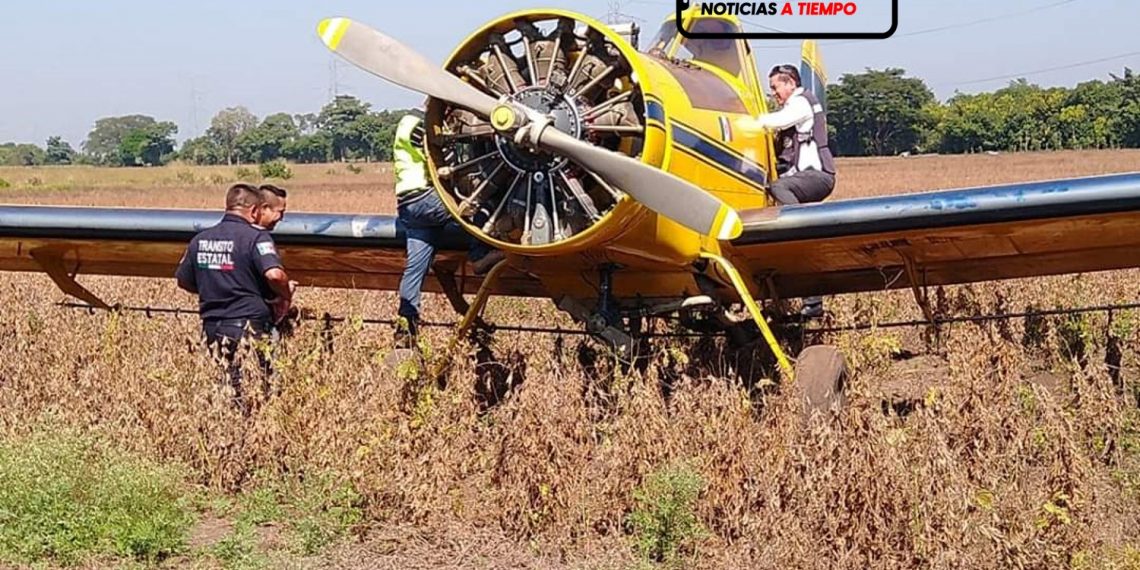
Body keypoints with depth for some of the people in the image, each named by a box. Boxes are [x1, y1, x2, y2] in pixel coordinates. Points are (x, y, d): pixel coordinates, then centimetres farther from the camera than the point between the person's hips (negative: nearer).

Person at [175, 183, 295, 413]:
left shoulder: (201, 239, 9)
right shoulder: (256, 237, -11)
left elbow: (184, 281, 17)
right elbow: (275, 274, -27)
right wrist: (286, 297, -8)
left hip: (212, 328, 6)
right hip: (249, 328, -6)